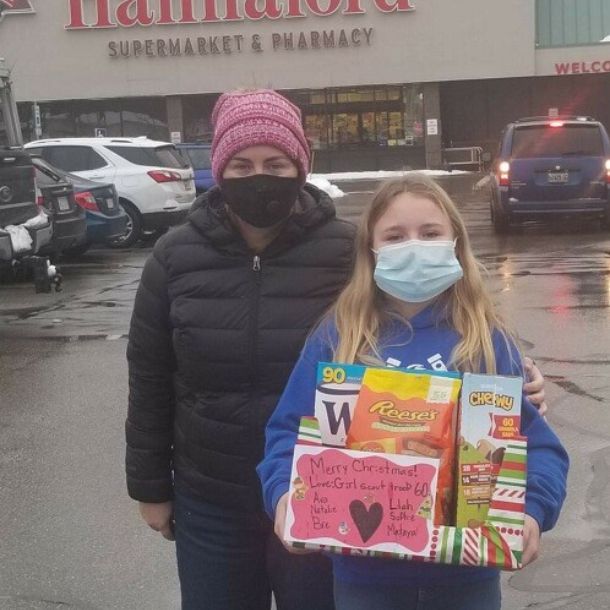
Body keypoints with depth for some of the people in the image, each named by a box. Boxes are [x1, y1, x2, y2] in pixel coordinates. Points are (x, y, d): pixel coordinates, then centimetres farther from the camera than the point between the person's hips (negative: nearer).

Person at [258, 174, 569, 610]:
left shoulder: (489, 341, 0)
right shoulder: (337, 337, -1)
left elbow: (536, 441, -1)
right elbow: (289, 432, -1)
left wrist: (533, 508, -19)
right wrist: (285, 493, -20)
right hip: (364, 573, 0)